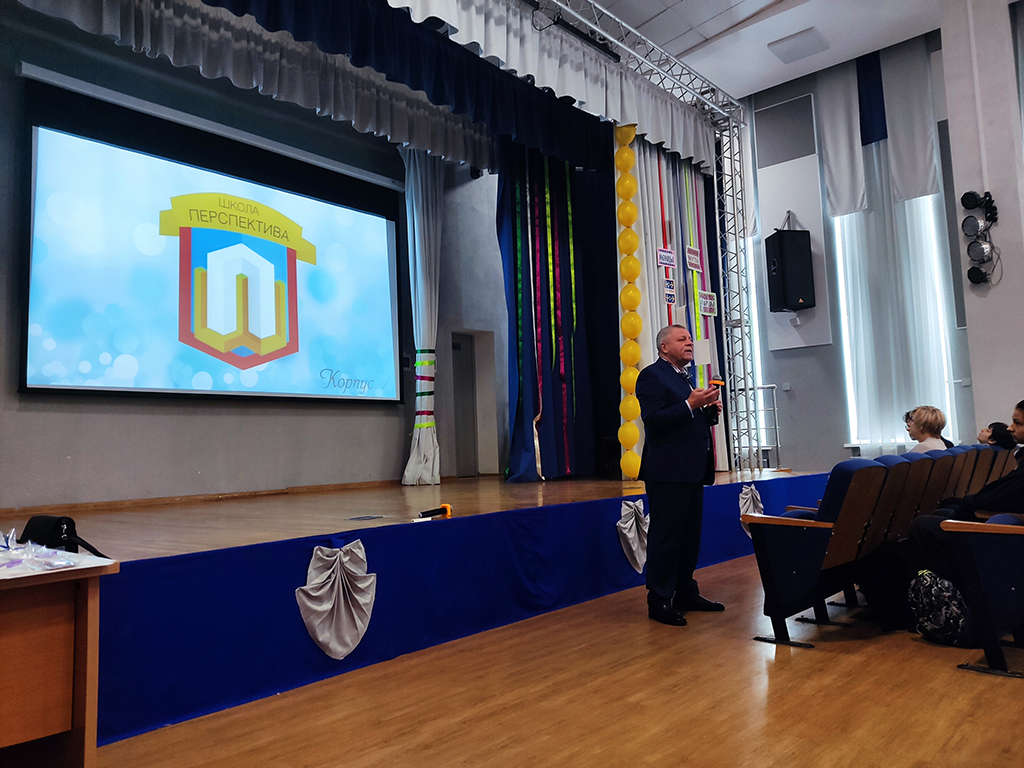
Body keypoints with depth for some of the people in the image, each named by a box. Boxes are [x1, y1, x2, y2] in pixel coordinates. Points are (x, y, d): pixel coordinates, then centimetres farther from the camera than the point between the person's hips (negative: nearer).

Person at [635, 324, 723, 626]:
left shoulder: (685, 378, 22)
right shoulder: (652, 375, -7)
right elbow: (653, 419, -18)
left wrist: (709, 410, 5)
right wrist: (690, 405, -23)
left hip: (691, 473, 9)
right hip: (667, 473, -9)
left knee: (690, 535, 13)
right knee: (665, 536, -4)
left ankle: (686, 594, 25)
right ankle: (659, 601, 4)